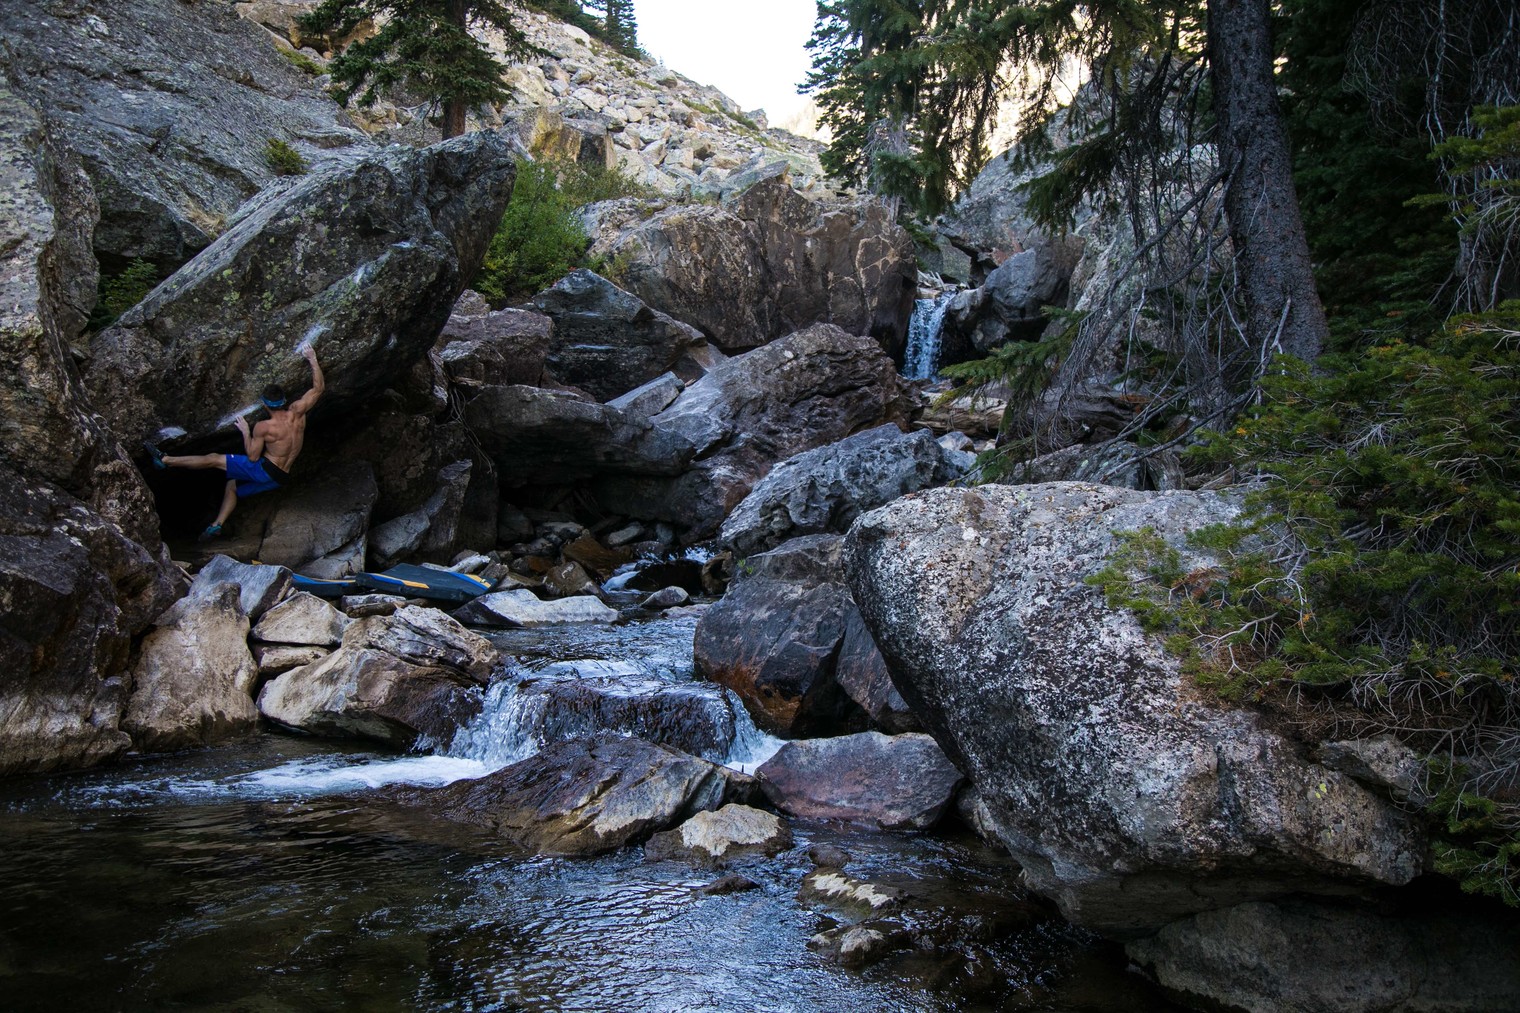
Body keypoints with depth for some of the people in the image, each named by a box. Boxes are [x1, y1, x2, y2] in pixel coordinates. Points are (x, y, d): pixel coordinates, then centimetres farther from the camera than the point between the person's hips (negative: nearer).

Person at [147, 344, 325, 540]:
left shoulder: (263, 427, -18)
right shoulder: (297, 412, -5)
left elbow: (252, 457, -11)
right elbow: (318, 387, 3)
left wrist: (245, 432, 0)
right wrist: (313, 359, 8)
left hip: (265, 470, -7)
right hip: (281, 478, 7)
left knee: (213, 459, 2)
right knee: (232, 486, 26)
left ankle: (165, 460, 7)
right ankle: (217, 524, 18)